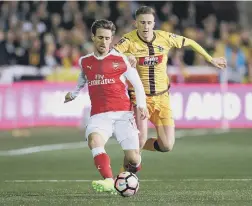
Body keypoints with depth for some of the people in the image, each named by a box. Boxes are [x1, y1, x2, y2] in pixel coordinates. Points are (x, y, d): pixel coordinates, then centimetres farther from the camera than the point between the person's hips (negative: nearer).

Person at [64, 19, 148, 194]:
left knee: (133, 157, -9)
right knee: (94, 140, -32)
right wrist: (73, 94, 44)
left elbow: (137, 84, 7)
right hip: (99, 115, 2)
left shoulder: (120, 59, 2)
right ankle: (109, 181, -40)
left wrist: (142, 105, -6)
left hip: (122, 113, -2)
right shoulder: (84, 61, 12)